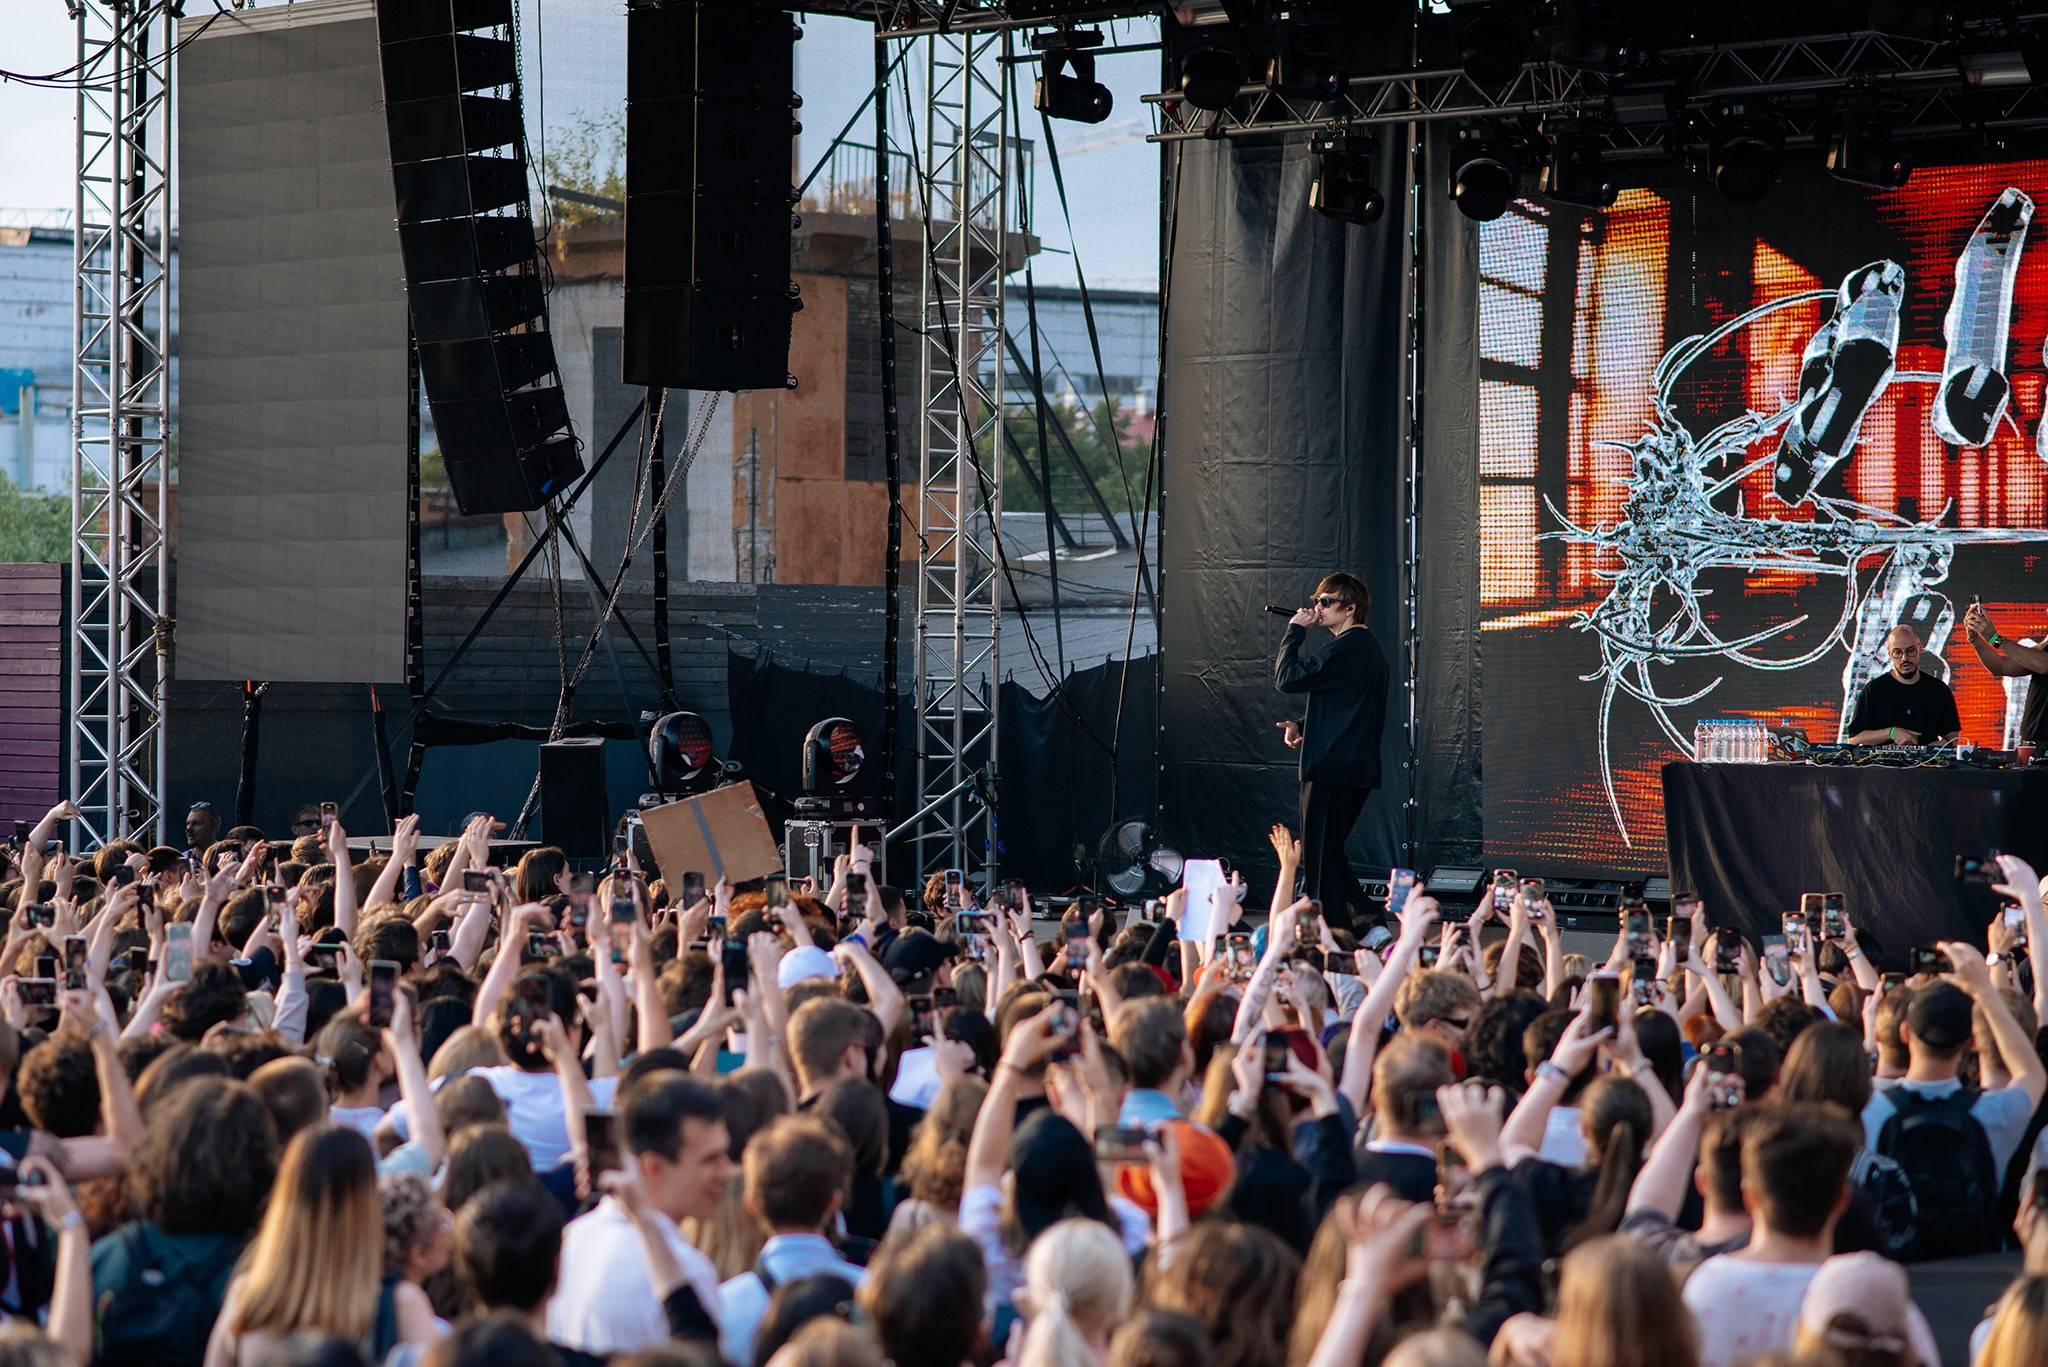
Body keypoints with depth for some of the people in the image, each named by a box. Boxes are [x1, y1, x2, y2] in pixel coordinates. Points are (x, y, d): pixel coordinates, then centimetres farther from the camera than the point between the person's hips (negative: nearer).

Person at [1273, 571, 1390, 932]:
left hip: (1332, 768, -10)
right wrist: (1302, 725, 9)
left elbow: (1287, 678, -18)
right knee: (1330, 853, 18)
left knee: (1320, 858, -5)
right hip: (1359, 768, 10)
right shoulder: (1370, 647, 17)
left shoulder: (1346, 649, -16)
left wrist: (1295, 631, -7)